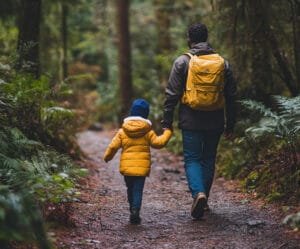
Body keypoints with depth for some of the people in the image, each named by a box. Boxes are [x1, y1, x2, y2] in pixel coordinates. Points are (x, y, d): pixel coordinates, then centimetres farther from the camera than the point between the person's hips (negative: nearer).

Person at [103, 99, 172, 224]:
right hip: (142, 167, -2)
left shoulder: (123, 131, 2)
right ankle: (135, 211, -18)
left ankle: (132, 209, 22)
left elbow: (113, 146, 2)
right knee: (138, 190, -3)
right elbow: (158, 142, -3)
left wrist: (107, 156, 19)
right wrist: (167, 133, 12)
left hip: (126, 166, 2)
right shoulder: (148, 131, -3)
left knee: (130, 189, 19)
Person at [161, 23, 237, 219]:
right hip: (215, 121, 3)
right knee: (209, 160, 15)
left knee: (192, 159, 2)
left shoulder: (182, 62, -4)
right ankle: (204, 200, 20)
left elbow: (172, 95, -5)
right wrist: (230, 125, 15)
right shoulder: (222, 63, 6)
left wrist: (167, 123, 0)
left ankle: (198, 193, -21)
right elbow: (231, 96, 8)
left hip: (191, 121, -3)